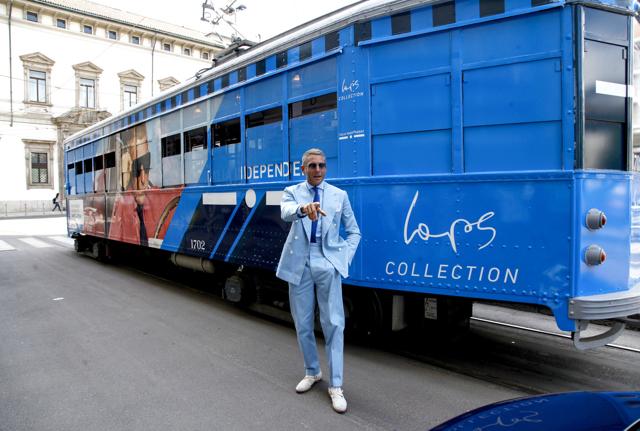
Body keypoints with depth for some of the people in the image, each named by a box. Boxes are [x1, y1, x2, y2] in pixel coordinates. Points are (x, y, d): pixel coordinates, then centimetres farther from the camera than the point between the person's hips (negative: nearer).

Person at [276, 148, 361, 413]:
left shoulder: (339, 195, 7)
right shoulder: (292, 192, 5)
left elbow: (354, 232, 13)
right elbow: (286, 213, -20)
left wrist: (346, 259, -1)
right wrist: (303, 208, -42)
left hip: (327, 264, -1)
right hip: (299, 264, 1)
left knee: (333, 324, -3)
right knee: (302, 324, 11)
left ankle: (335, 386, 8)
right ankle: (311, 372, 32)